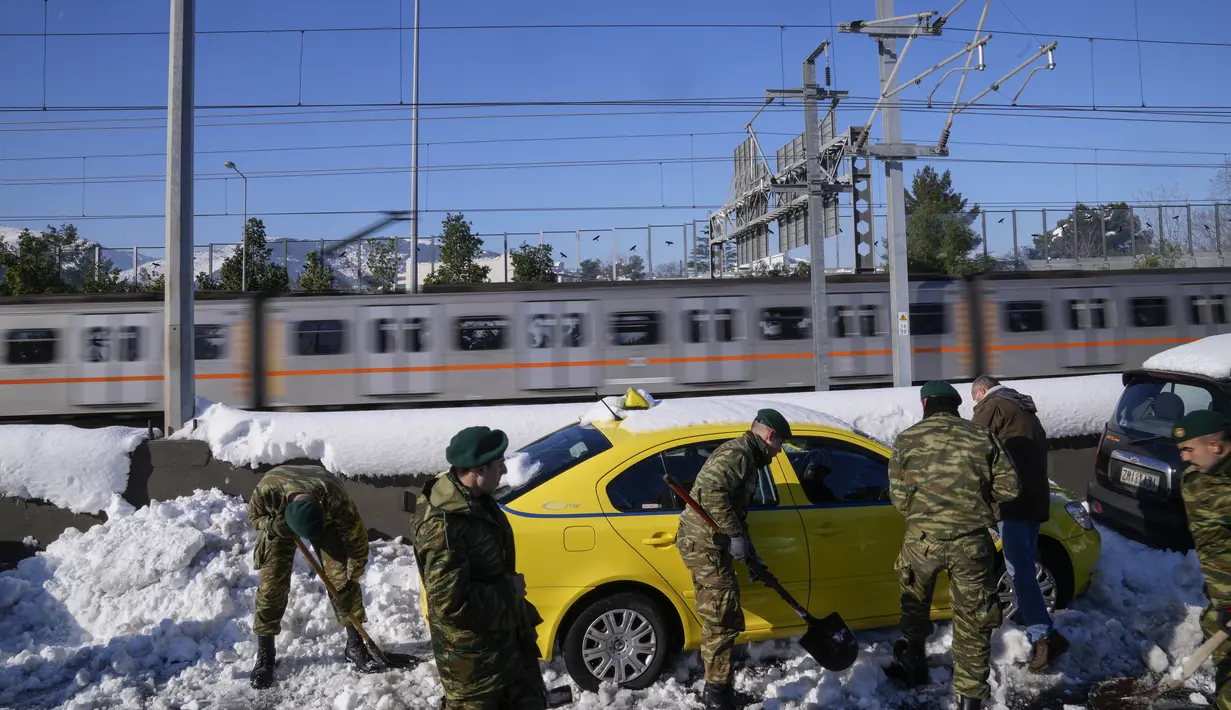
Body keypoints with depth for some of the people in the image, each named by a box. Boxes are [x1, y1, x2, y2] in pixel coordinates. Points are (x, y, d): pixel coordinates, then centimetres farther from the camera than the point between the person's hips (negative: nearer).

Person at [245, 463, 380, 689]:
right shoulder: (267, 490, -40)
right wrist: (273, 525, -36)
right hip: (279, 521, 1)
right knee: (272, 584, -8)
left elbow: (356, 535, -25)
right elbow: (254, 515, -14)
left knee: (342, 578, -8)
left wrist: (354, 574, -15)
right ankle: (264, 654, 10)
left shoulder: (335, 498, -42)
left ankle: (355, 645, 7)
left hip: (327, 522, 0)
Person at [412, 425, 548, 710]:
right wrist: (509, 589, -20)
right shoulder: (443, 525, -31)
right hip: (471, 654, -9)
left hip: (507, 635, 9)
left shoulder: (476, 499, -1)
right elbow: (451, 603, -31)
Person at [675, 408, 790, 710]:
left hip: (708, 542, 11)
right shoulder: (737, 453, -14)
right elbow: (711, 491, -28)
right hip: (702, 541, -11)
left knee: (718, 619, 16)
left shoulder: (746, 458, 20)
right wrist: (736, 536, -21)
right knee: (723, 619, -6)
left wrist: (751, 555, 23)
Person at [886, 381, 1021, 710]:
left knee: (915, 606, 25)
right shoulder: (983, 436, 5)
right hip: (972, 542, 0)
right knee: (972, 621, 12)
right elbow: (1009, 488, 3)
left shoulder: (907, 440, 1)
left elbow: (899, 498, -2)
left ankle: (913, 667, 41)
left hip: (923, 539, 0)